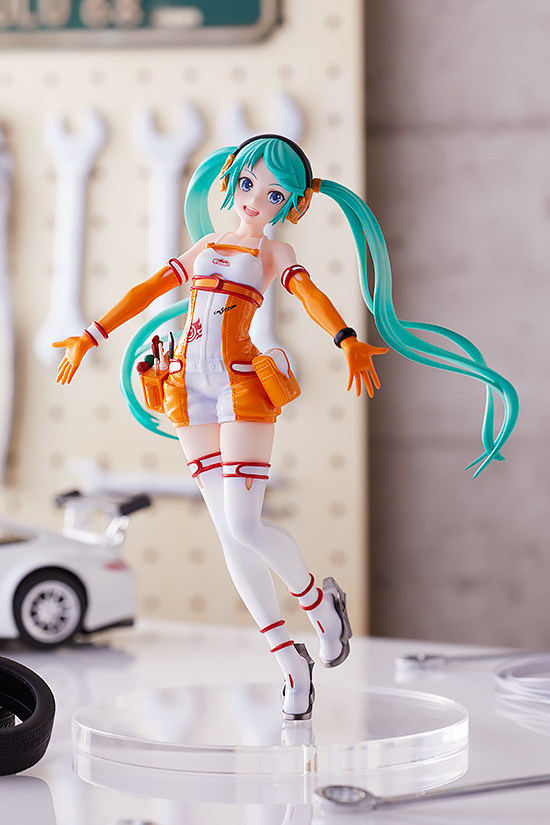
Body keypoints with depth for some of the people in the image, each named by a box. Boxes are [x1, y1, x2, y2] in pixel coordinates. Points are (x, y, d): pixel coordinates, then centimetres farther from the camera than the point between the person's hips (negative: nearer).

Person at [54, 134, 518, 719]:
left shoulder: (274, 253, 7)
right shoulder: (206, 246, 19)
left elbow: (310, 295, -12)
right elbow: (148, 291, 20)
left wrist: (348, 342, -30)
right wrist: (91, 337, 14)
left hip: (242, 386, -4)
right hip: (191, 388, 4)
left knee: (244, 526, -16)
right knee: (228, 533, 1)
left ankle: (319, 601, 13)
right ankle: (288, 659, 9)